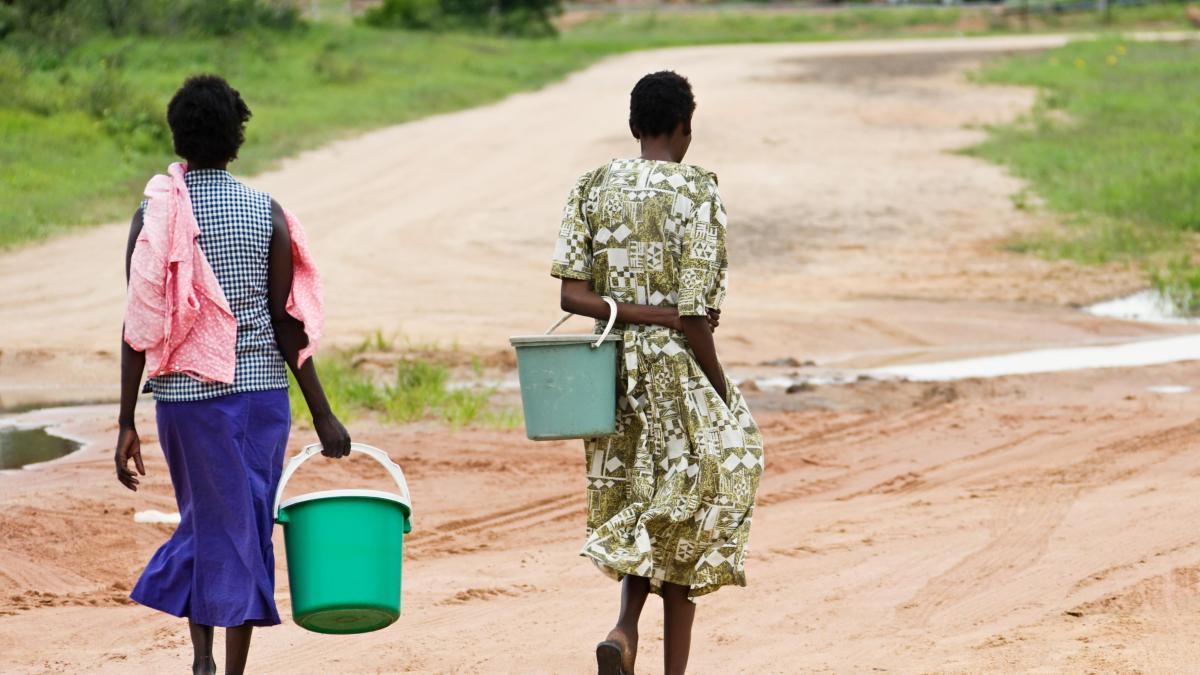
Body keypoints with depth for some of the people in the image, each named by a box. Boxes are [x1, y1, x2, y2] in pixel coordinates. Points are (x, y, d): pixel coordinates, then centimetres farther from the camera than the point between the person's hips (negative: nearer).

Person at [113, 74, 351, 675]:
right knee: (249, 529, 6)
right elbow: (286, 323, -3)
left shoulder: (153, 216, -3)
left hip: (184, 395, 0)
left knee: (208, 519, 15)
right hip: (261, 390, 0)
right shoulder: (267, 213, -2)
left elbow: (139, 327, -5)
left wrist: (126, 424, -1)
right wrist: (322, 415, 3)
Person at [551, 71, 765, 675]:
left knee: (637, 516, 17)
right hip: (676, 373, -4)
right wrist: (722, 392, -4)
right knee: (684, 525, 7)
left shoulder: (592, 188, 3)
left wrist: (653, 314, -5)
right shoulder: (696, 195, -12)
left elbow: (573, 295, -6)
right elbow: (693, 317, -15)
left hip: (612, 370, 4)